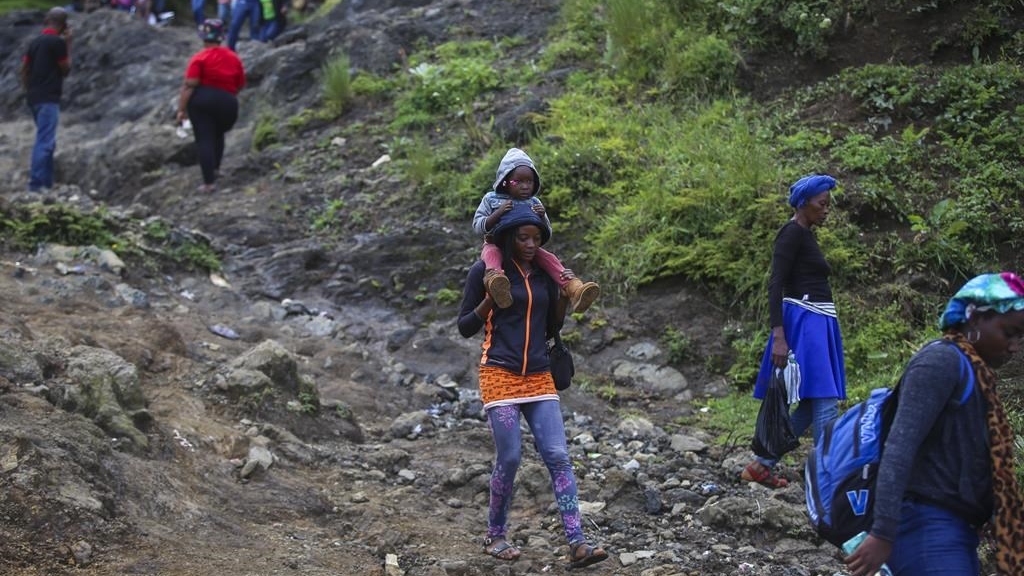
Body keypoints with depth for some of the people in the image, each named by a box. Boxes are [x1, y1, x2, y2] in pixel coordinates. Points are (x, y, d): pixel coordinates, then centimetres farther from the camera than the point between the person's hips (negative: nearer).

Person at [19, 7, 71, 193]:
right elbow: (66, 70, -2)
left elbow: (24, 69, 12)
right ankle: (36, 184, -16)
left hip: (34, 97, 9)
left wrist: (27, 91, 19)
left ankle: (47, 183, 18)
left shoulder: (35, 41, 12)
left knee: (47, 142, 16)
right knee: (45, 143, -11)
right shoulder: (57, 42, -11)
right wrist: (68, 45, 2)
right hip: (48, 99, -9)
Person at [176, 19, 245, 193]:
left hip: (202, 100, -4)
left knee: (204, 140, -2)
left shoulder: (200, 58, -6)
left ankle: (208, 182, -8)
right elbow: (240, 85, 15)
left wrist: (182, 108, -9)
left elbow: (189, 86, -12)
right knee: (218, 135, 28)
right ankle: (215, 168, 28)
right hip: (227, 104, 4)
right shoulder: (234, 58, 9)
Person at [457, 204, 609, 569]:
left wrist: (565, 296, 1)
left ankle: (577, 545, -14)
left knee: (558, 457, -7)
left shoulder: (544, 274, 10)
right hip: (499, 374, -4)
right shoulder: (485, 271, -3)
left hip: (539, 377, 4)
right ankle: (495, 537, 13)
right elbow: (465, 327, 0)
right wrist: (492, 297, -15)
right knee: (509, 458, -7)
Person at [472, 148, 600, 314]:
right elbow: (477, 226, -6)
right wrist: (498, 213, -22)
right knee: (491, 253, -37)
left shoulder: (534, 203, 7)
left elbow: (546, 235, 8)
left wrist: (542, 218, -14)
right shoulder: (491, 199, 0)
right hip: (496, 244, -3)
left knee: (549, 258, -24)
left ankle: (574, 289, -47)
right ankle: (494, 279, -73)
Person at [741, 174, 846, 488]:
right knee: (826, 403, -12)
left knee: (810, 407, 8)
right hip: (803, 322, -10)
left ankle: (761, 465, 12)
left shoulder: (805, 235, 19)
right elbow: (775, 285, -17)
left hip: (817, 324, 10)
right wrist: (779, 336, -25)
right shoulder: (792, 232, -10)